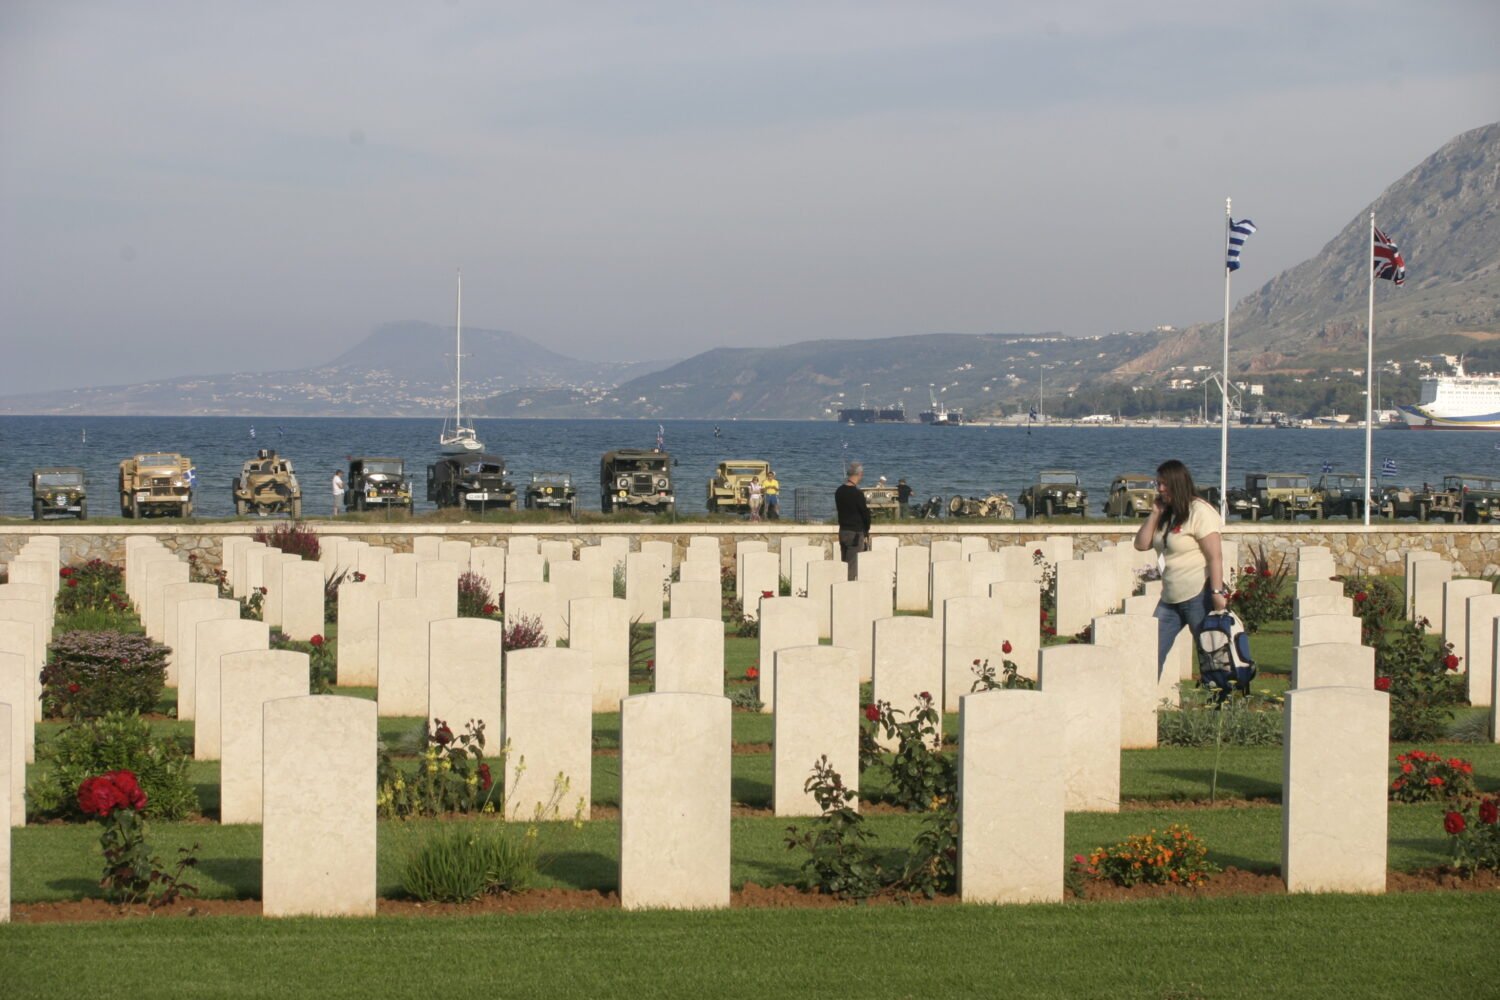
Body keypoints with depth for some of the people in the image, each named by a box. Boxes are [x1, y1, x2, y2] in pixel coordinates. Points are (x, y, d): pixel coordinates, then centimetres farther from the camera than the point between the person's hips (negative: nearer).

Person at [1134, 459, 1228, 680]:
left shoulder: (1199, 512, -11)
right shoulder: (1165, 515, 14)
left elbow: (1215, 556, -16)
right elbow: (1141, 544, 10)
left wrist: (1217, 592, -23)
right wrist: (1154, 514, 2)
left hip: (1199, 595, -8)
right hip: (1171, 597, 8)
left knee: (1209, 655, -2)